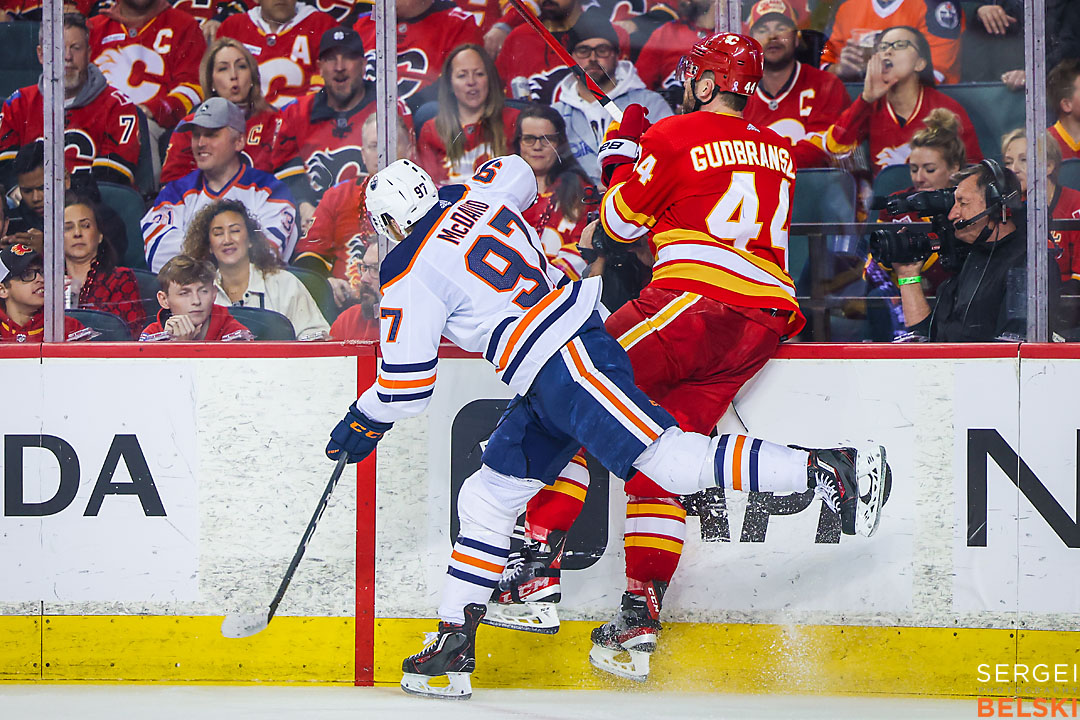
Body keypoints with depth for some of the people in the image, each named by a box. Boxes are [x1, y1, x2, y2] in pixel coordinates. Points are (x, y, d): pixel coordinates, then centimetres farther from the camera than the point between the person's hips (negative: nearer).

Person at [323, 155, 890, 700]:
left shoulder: (409, 277, -7)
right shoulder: (474, 196, 13)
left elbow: (407, 384, -5)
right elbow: (517, 173, 37)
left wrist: (363, 425, 13)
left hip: (565, 367, -10)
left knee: (673, 460, -16)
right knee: (487, 498, 11)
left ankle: (825, 469, -18)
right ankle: (454, 645, 12)